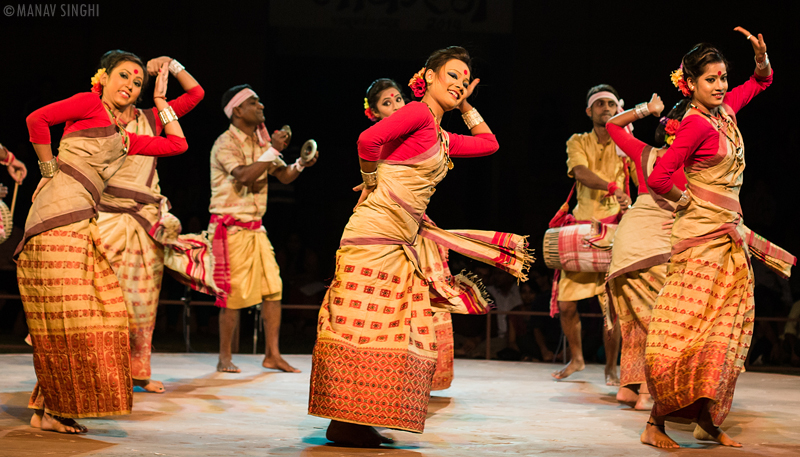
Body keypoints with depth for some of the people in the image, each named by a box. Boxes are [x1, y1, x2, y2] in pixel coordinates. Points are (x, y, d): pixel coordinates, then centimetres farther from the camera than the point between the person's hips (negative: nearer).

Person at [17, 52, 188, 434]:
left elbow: (177, 144, 30)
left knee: (101, 310, 5)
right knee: (67, 313, -9)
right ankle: (47, 411, -3)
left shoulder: (124, 138, 25)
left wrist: (160, 100, 33)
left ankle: (51, 407, 10)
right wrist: (49, 166, -4)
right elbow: (36, 119, -10)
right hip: (61, 213, -9)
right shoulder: (90, 104, 3)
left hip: (83, 223, 9)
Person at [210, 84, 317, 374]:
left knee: (273, 289, 2)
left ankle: (272, 355, 7)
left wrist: (301, 164, -7)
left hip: (255, 227, 7)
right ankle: (225, 358, 7)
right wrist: (273, 150, -24)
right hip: (231, 227, -7)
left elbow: (284, 176, 13)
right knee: (234, 294, -5)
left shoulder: (260, 142, 14)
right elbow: (244, 176, -26)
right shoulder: (226, 143, -10)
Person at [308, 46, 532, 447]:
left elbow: (488, 143, 33)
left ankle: (357, 423, 11)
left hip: (406, 241, 10)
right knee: (363, 322, -7)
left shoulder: (442, 139, 20)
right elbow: (369, 139, -18)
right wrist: (371, 183, -3)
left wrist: (465, 106, 28)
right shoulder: (418, 113, -6)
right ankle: (344, 421, -4)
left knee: (396, 330, 7)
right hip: (377, 232, -9)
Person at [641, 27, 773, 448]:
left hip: (729, 232, 9)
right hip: (702, 232, -9)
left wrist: (760, 54, 7)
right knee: (689, 325, -11)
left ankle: (707, 421, 12)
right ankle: (656, 424, -7)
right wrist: (686, 200, -3)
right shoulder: (696, 123, -14)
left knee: (726, 327, 7)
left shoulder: (725, 111, 11)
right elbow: (658, 178, -21)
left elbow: (761, 81, 28)